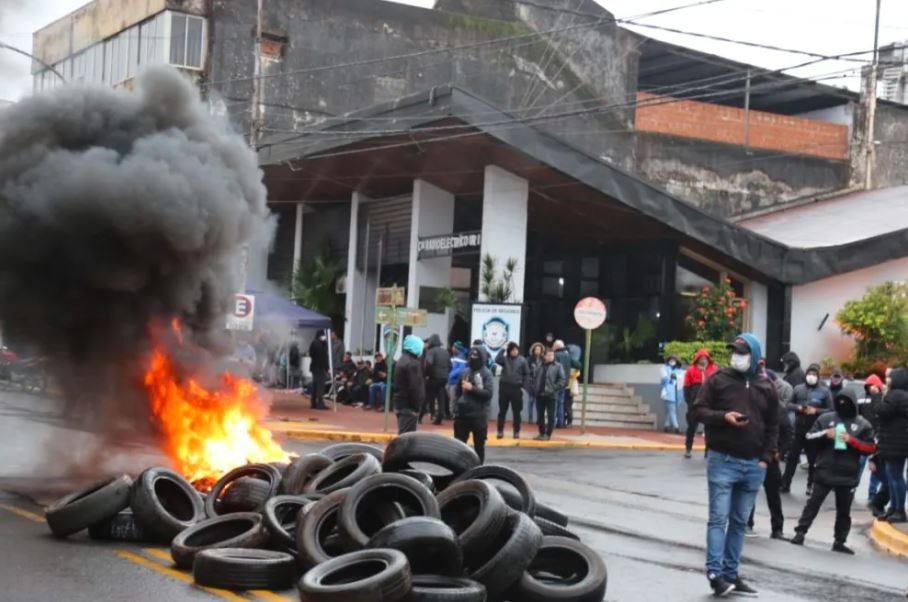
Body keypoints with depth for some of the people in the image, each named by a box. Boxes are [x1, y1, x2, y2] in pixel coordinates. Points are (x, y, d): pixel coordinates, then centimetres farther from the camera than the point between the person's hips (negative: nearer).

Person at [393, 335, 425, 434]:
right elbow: (414, 387, -19)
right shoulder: (412, 363, -16)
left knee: (404, 434, 14)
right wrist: (416, 407, -15)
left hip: (401, 403, 10)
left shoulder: (403, 360, 17)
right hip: (408, 405, -10)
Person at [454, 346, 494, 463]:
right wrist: (458, 404, 6)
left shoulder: (486, 373, -4)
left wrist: (472, 388, -17)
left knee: (479, 445, 6)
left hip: (479, 415, -4)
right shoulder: (464, 372, 7)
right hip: (462, 413, 4)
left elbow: (488, 393, -14)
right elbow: (458, 391, 18)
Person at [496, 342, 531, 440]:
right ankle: (500, 431, 11)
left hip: (516, 388, -1)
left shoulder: (522, 360, 0)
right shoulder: (505, 358, 2)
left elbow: (526, 374, 2)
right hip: (504, 387, 1)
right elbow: (497, 360, -19)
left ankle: (516, 432, 13)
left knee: (516, 412, 5)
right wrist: (503, 349, -15)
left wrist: (525, 387, -6)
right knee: (502, 411, 5)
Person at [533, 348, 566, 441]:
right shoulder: (540, 366, 12)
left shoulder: (558, 366, -2)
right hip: (539, 394, 5)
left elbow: (563, 379, -8)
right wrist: (534, 388, 6)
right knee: (540, 415, 9)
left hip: (550, 395, -5)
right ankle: (541, 433, 18)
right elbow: (535, 378, 19)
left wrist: (554, 388, -13)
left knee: (550, 415, -2)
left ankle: (548, 434, 3)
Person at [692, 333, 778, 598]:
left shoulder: (766, 387, 9)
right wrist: (723, 417, -18)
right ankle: (715, 573, -8)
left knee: (739, 522, 9)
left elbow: (773, 426, 11)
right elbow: (699, 410, -1)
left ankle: (731, 574, 13)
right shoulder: (718, 380, 0)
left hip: (753, 465, 4)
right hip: (722, 461, -4)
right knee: (719, 518, -8)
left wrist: (766, 458, 2)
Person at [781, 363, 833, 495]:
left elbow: (831, 410, -4)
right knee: (792, 457, 4)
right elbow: (788, 404, 8)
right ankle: (785, 484, 9)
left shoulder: (824, 391, 0)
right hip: (798, 430, 2)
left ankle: (811, 485, 20)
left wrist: (816, 411, -17)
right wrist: (798, 407, -12)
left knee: (813, 460, 8)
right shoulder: (798, 389, 7)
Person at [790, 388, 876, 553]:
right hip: (825, 472, 0)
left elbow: (871, 447, -2)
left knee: (844, 510, 9)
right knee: (813, 503, 3)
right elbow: (809, 437, 4)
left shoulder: (863, 424, 1)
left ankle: (839, 542, 18)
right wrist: (824, 434, -15)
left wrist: (851, 440, -16)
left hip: (848, 476, 0)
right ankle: (800, 533, 8)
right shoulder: (825, 418, 2)